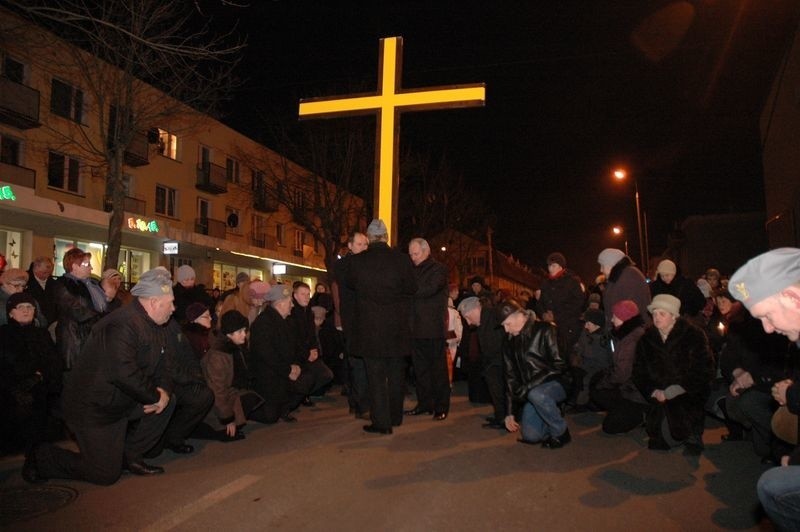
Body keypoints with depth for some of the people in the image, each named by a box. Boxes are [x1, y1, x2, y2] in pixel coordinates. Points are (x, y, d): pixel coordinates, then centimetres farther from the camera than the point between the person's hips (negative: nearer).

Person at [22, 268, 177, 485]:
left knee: (167, 402, -4)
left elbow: (158, 364, 11)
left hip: (122, 400, 9)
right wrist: (155, 396, -22)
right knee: (106, 474, -2)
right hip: (94, 408, -9)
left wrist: (162, 390, -10)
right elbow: (125, 375, -36)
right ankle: (41, 456, 17)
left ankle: (131, 456, 10)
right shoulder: (122, 325, -28)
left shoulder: (155, 326, 4)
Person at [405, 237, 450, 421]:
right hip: (417, 328, 6)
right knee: (420, 368, 10)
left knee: (438, 369, 0)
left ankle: (441, 407, 7)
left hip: (434, 328, -6)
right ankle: (424, 403, 20)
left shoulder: (439, 269, -3)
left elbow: (430, 289, -19)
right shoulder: (413, 270, 17)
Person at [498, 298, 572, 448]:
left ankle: (561, 433, -12)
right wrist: (510, 412, 6)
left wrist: (528, 386, -23)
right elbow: (511, 376, 9)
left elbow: (559, 365, -19)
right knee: (531, 436, -9)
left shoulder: (545, 330, -12)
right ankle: (555, 417, 21)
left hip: (556, 383, -5)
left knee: (536, 394, -37)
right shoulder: (509, 341, 6)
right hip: (531, 391, 5)